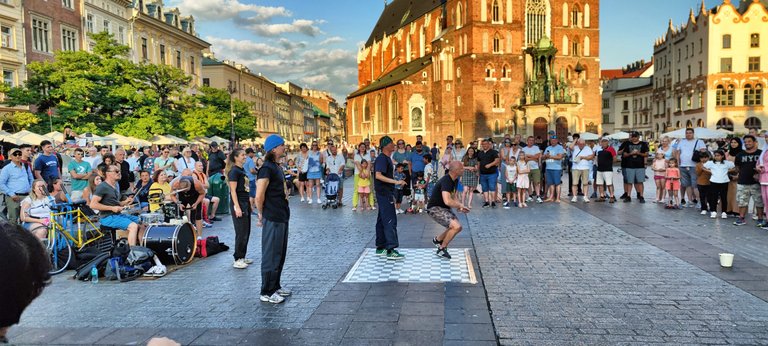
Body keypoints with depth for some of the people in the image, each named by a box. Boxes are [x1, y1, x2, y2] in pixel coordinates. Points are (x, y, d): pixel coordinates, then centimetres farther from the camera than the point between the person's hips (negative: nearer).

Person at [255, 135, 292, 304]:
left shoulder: (277, 167, 12)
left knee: (280, 253, 17)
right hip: (272, 219, -9)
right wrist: (262, 214, -7)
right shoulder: (267, 168, -17)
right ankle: (267, 292, 9)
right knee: (271, 255, -1)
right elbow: (259, 196, -20)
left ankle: (275, 286, 29)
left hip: (281, 217, 9)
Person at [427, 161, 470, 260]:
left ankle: (437, 240, 33)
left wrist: (459, 205, -2)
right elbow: (447, 201, -38)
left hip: (443, 208, 10)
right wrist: (460, 205, -20)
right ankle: (442, 250, -5)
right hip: (434, 208, -10)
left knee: (457, 227, 13)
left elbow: (453, 196, 18)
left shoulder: (454, 180, 6)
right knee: (456, 226, -22)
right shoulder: (446, 181, -26)